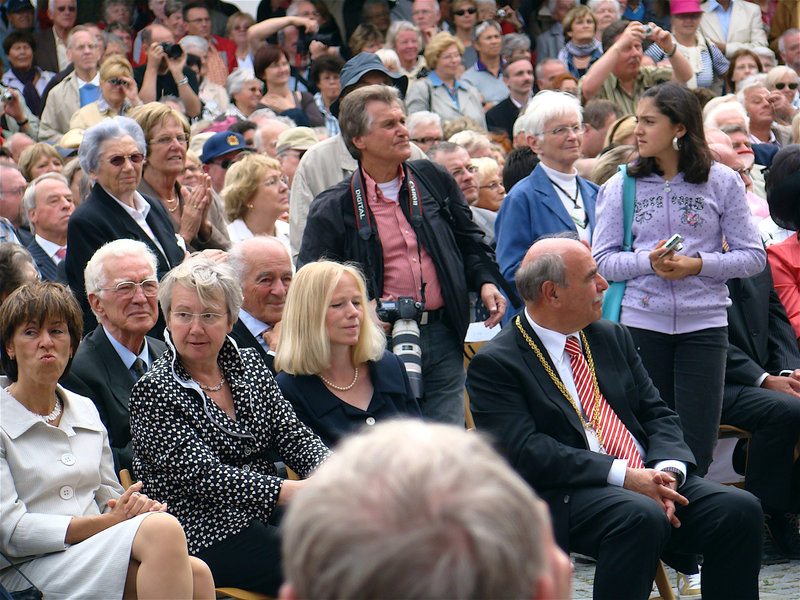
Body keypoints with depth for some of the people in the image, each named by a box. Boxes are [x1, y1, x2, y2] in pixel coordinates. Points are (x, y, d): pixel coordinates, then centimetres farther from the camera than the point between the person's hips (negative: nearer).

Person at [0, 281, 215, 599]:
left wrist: (136, 505, -2)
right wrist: (107, 522, -15)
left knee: (196, 573, -28)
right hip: (30, 570, -6)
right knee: (163, 529, -32)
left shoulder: (85, 410, 20)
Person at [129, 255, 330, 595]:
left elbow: (294, 436, 9)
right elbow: (204, 476, -16)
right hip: (205, 538, -6)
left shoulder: (249, 366, 14)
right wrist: (296, 492, -25)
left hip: (266, 518, 6)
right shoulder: (154, 391, -7)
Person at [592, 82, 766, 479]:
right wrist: (648, 262, -15)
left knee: (697, 445, -3)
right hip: (641, 323, 1)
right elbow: (602, 260, 3)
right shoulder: (621, 186, 6)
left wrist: (698, 264, -12)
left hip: (703, 325, -1)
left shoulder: (722, 182, 4)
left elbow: (753, 257, 2)